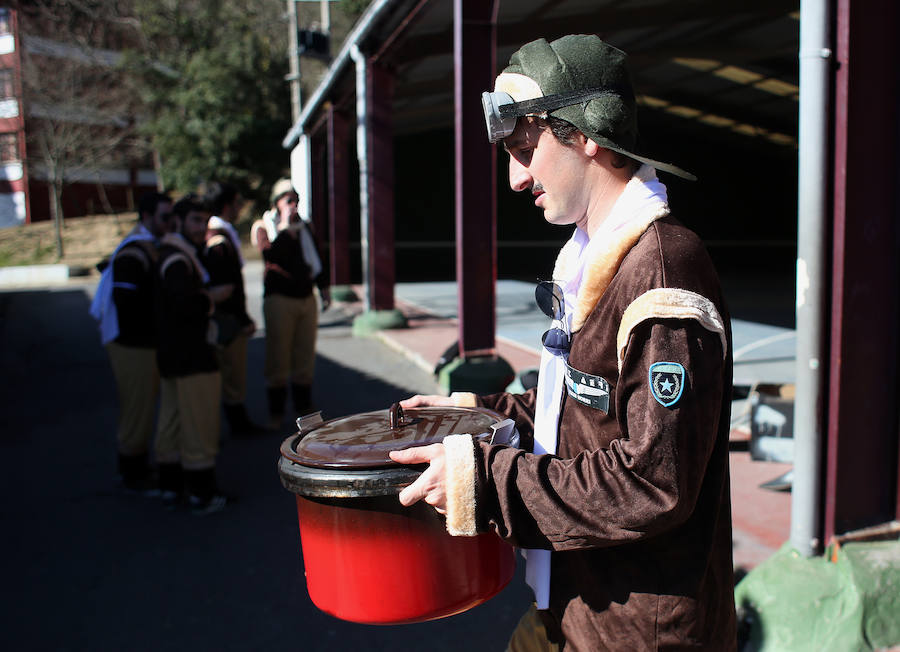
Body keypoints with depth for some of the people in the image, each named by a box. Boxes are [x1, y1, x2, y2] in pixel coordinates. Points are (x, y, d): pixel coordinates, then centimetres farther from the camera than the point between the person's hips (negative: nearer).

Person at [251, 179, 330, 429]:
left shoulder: (304, 228, 16)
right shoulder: (264, 227, -2)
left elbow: (316, 258, 24)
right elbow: (271, 254, -21)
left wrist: (323, 287, 19)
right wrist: (285, 228, -19)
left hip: (306, 298, 5)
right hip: (279, 298, -5)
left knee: (305, 355, 9)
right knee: (278, 358, -2)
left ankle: (304, 407, 20)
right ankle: (276, 412, 9)